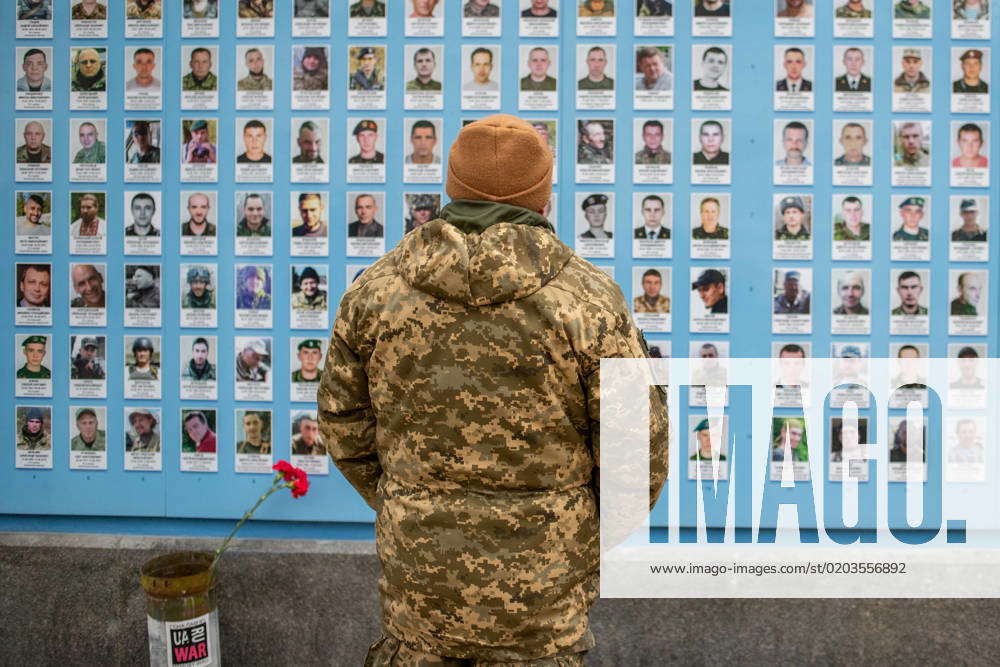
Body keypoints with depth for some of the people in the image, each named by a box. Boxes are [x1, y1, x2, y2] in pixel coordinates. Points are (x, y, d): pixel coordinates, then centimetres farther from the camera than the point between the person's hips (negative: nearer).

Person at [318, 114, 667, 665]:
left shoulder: (376, 289, -7)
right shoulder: (588, 298, -15)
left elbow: (346, 419, 2)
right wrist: (605, 524, 9)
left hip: (418, 562, 2)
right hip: (540, 569, -2)